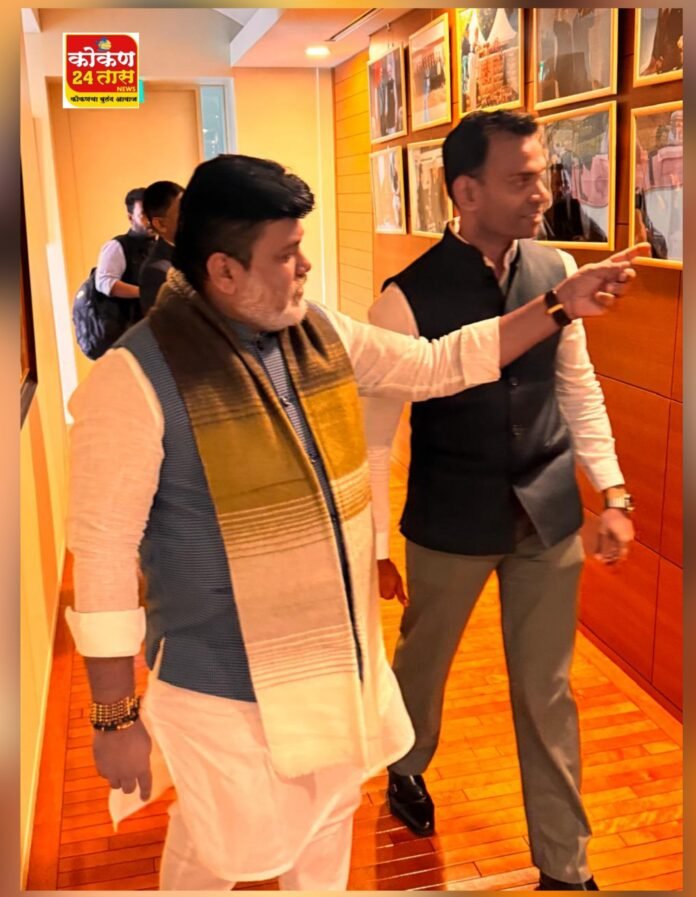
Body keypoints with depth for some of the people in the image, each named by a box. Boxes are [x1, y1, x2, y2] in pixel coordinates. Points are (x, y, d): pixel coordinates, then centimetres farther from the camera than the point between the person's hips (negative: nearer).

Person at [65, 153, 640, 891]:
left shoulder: (320, 333, -2)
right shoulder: (139, 376, -23)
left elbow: (436, 365, 10)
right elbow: (103, 556, -19)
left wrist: (560, 305, 5)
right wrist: (116, 716, -13)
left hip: (335, 651, 7)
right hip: (224, 685, -6)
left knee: (330, 817, 27)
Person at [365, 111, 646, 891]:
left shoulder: (557, 270, -3)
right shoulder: (408, 297, -16)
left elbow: (580, 390, 6)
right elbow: (374, 432, -12)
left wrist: (612, 493, 2)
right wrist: (374, 547, -8)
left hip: (549, 513, 3)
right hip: (450, 520, -3)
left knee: (547, 692, 13)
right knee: (422, 660, 21)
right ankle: (407, 769, 54)